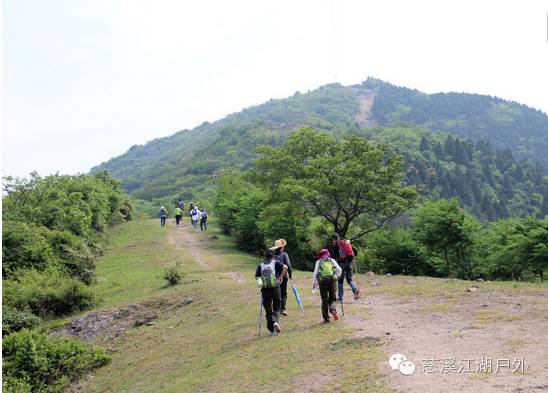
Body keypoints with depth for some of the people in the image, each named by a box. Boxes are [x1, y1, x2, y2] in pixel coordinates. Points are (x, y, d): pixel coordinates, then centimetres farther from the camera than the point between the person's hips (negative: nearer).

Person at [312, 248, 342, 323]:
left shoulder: (318, 262, 11)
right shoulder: (332, 260, 14)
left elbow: (315, 273, 5)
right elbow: (339, 270, 10)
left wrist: (314, 283, 13)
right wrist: (336, 276, 26)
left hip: (322, 281, -1)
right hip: (332, 280, 1)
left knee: (324, 300, 8)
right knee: (332, 299, 11)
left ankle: (326, 317, 6)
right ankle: (333, 310, -17)